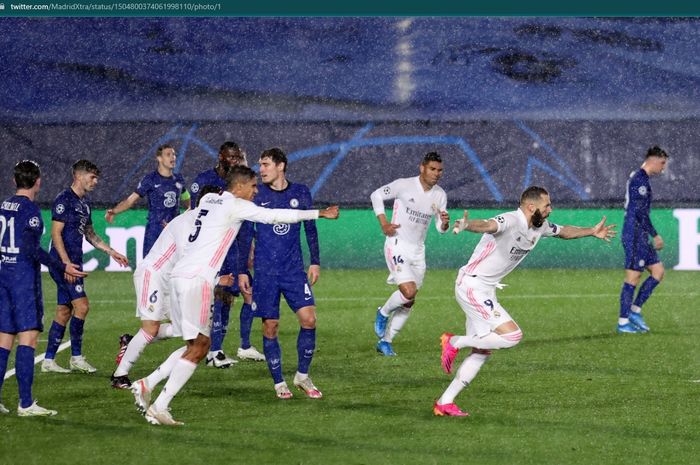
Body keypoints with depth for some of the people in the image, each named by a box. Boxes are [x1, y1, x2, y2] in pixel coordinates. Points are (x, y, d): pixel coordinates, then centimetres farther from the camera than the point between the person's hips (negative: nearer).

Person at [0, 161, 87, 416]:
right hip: (25, 276, -8)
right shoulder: (30, 209, -11)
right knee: (28, 336, -9)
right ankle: (26, 403, -14)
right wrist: (62, 267, -15)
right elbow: (32, 249, -19)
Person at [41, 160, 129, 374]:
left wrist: (111, 252, 25)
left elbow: (90, 234, 28)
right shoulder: (64, 200, -10)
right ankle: (76, 358, -6)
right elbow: (56, 233, -15)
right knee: (82, 305, -13)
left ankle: (48, 360, 10)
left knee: (64, 312, 8)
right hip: (62, 262, -9)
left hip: (73, 264, 9)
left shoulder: (84, 204, 17)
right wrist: (66, 263, -21)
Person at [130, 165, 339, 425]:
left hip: (179, 275, 9)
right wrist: (320, 214, 5)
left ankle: (146, 385, 6)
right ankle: (159, 408, -11)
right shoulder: (235, 205, -3)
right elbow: (275, 216, -3)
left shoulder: (208, 199, 19)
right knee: (198, 347, -6)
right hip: (197, 279, -9)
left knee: (197, 345, 13)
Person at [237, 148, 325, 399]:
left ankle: (302, 376, 5)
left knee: (309, 319, -11)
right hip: (265, 271, -1)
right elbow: (246, 234, 5)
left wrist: (315, 262, 8)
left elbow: (310, 228, 12)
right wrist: (242, 270, 2)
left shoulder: (300, 193, 4)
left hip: (294, 269, 1)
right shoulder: (256, 195, 0)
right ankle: (279, 382, 11)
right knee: (270, 326, -1)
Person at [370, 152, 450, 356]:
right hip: (397, 245, -6)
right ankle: (383, 313, 7)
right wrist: (383, 223, -8)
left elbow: (441, 228, 9)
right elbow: (376, 195, 1)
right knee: (409, 291, -22)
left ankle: (385, 341, 20)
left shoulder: (440, 195, 4)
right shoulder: (404, 185, -11)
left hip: (418, 251, 6)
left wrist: (444, 223, -15)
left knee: (408, 302, 7)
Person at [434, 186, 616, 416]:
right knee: (512, 335, -20)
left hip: (486, 291, 10)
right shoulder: (510, 221, -23)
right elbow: (487, 225, -45)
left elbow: (563, 231, 29)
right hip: (472, 286, -10)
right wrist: (467, 225, -65)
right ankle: (455, 342, -5)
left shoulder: (540, 227, 7)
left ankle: (444, 403, 13)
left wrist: (591, 231, 24)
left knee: (482, 352, 9)